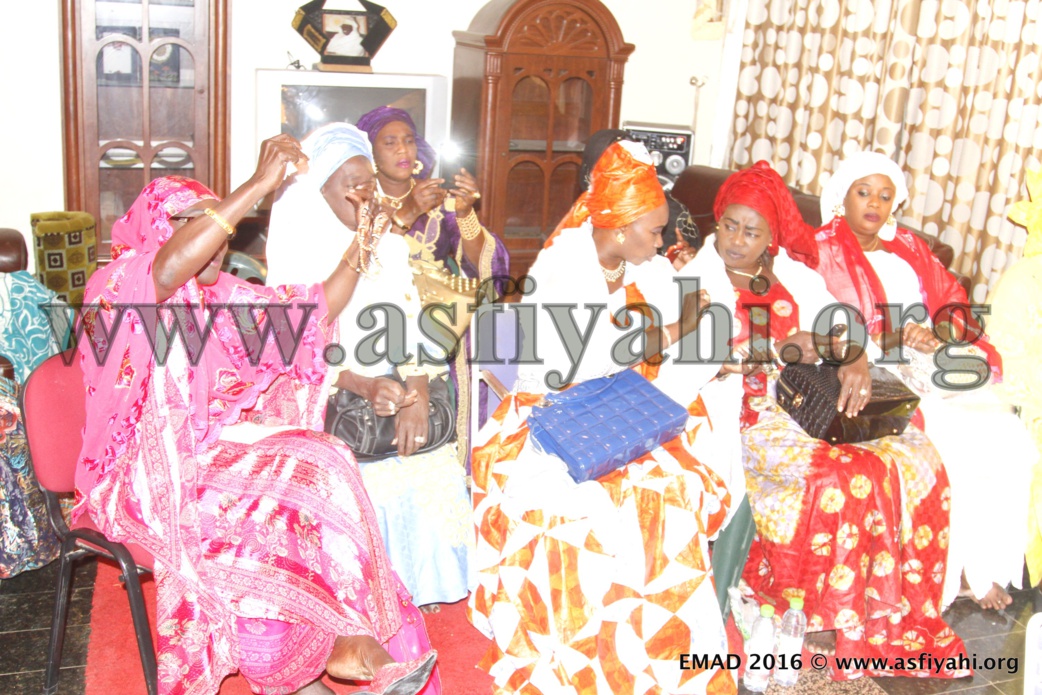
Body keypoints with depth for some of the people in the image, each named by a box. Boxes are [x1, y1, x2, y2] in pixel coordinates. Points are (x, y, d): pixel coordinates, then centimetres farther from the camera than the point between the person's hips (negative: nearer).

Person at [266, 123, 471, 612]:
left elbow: (413, 325, 2)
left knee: (435, 471, -10)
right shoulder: (296, 252, -2)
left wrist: (416, 394, -15)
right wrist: (362, 385, -25)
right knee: (373, 485, -17)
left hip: (395, 388, 4)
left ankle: (418, 584, 8)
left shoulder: (391, 246, 11)